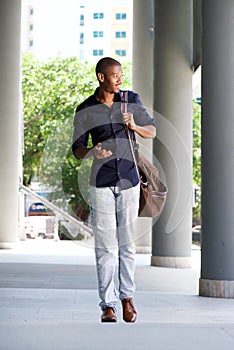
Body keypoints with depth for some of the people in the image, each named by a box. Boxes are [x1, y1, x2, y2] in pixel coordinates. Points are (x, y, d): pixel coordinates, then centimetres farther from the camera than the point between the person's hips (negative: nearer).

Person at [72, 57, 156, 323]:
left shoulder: (131, 100, 4)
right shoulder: (85, 110, -2)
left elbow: (152, 132, 9)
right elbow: (77, 149, 3)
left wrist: (134, 126, -12)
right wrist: (91, 151, -20)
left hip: (129, 181, 2)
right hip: (101, 183, -1)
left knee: (127, 243, 7)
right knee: (105, 246, -2)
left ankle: (127, 297, 20)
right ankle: (108, 304, 4)